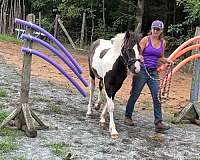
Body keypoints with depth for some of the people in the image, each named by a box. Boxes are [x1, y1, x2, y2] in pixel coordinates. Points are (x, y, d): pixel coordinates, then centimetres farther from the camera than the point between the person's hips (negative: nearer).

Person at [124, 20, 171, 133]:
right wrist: (139, 58, -32)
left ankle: (158, 123, -4)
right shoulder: (146, 40, -5)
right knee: (135, 95, 6)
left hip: (153, 72, 4)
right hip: (142, 71, -4)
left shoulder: (163, 42, 9)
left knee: (157, 97, -5)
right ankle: (128, 116, 23)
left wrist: (168, 61, 2)